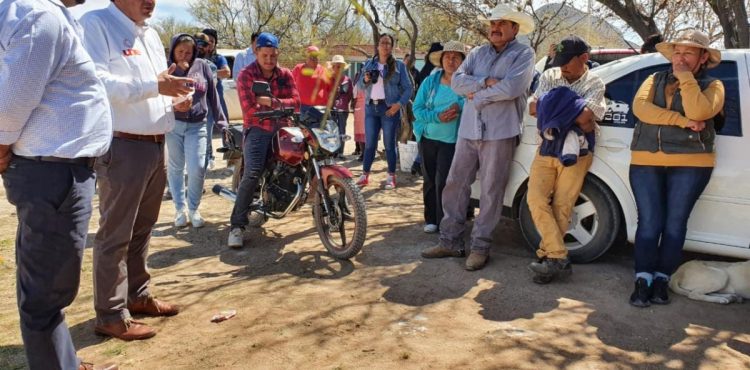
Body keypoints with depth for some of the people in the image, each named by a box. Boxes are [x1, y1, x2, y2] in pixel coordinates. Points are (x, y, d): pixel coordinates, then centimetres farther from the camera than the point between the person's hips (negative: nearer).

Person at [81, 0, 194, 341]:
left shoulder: (151, 34, 19)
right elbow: (94, 81, -23)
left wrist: (174, 96, 4)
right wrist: (155, 86, -27)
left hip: (155, 145, 9)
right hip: (122, 147, -9)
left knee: (142, 228, 16)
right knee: (116, 233, -3)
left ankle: (137, 295, 29)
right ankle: (110, 315, 6)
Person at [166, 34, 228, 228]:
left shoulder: (202, 66, 7)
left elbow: (213, 95, 9)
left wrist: (221, 121, 6)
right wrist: (179, 70, -16)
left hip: (197, 125, 1)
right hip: (172, 124, -1)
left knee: (197, 169, -6)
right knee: (176, 168, 5)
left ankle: (193, 208, 11)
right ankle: (180, 208, 17)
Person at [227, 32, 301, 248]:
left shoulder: (285, 75, 12)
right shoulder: (246, 75, -1)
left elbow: (295, 103, 0)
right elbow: (250, 109, -12)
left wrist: (272, 102, -15)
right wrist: (282, 107, -9)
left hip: (282, 128, 5)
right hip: (257, 129, -5)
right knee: (252, 174, -21)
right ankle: (237, 226, -17)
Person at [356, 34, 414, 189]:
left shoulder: (399, 65, 1)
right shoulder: (369, 64, 10)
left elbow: (408, 88, 0)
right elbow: (359, 85, 13)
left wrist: (399, 104, -14)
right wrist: (365, 80, -9)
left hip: (389, 108, -3)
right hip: (371, 107, 3)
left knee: (389, 143, 1)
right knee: (369, 143, 3)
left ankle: (391, 177, 9)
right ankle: (365, 175, 9)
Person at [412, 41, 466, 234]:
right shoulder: (430, 81, 4)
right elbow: (417, 109, 0)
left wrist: (460, 106, -26)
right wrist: (437, 116, -15)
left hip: (452, 140, -3)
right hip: (427, 138, 4)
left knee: (443, 182, -8)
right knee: (430, 180, 11)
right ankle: (431, 219, 24)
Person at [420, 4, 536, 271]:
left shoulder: (523, 54, 0)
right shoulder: (477, 53, 15)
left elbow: (512, 87, -17)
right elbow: (457, 81, 1)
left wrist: (477, 94, -7)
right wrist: (486, 82, -13)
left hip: (500, 132, -5)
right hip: (468, 130, 5)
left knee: (491, 191, 1)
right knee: (455, 184, 6)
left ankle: (480, 247, 10)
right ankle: (450, 242, 15)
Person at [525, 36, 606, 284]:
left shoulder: (595, 84, -2)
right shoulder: (549, 76, 8)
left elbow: (584, 117, -19)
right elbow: (533, 108, -5)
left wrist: (554, 106, -9)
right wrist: (571, 111, -10)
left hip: (575, 153, -3)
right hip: (547, 149, 4)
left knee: (561, 208, -2)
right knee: (536, 198, -9)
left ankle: (548, 256, 7)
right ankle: (558, 258, -9)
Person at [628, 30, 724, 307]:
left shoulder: (712, 85, 7)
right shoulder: (655, 79, 14)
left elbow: (698, 112, -15)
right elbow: (640, 107, -7)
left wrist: (685, 77, -10)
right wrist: (681, 121, -14)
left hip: (691, 163, -1)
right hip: (646, 162, 1)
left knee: (675, 223, 2)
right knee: (649, 222, -2)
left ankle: (661, 281, 11)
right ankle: (643, 282, 2)